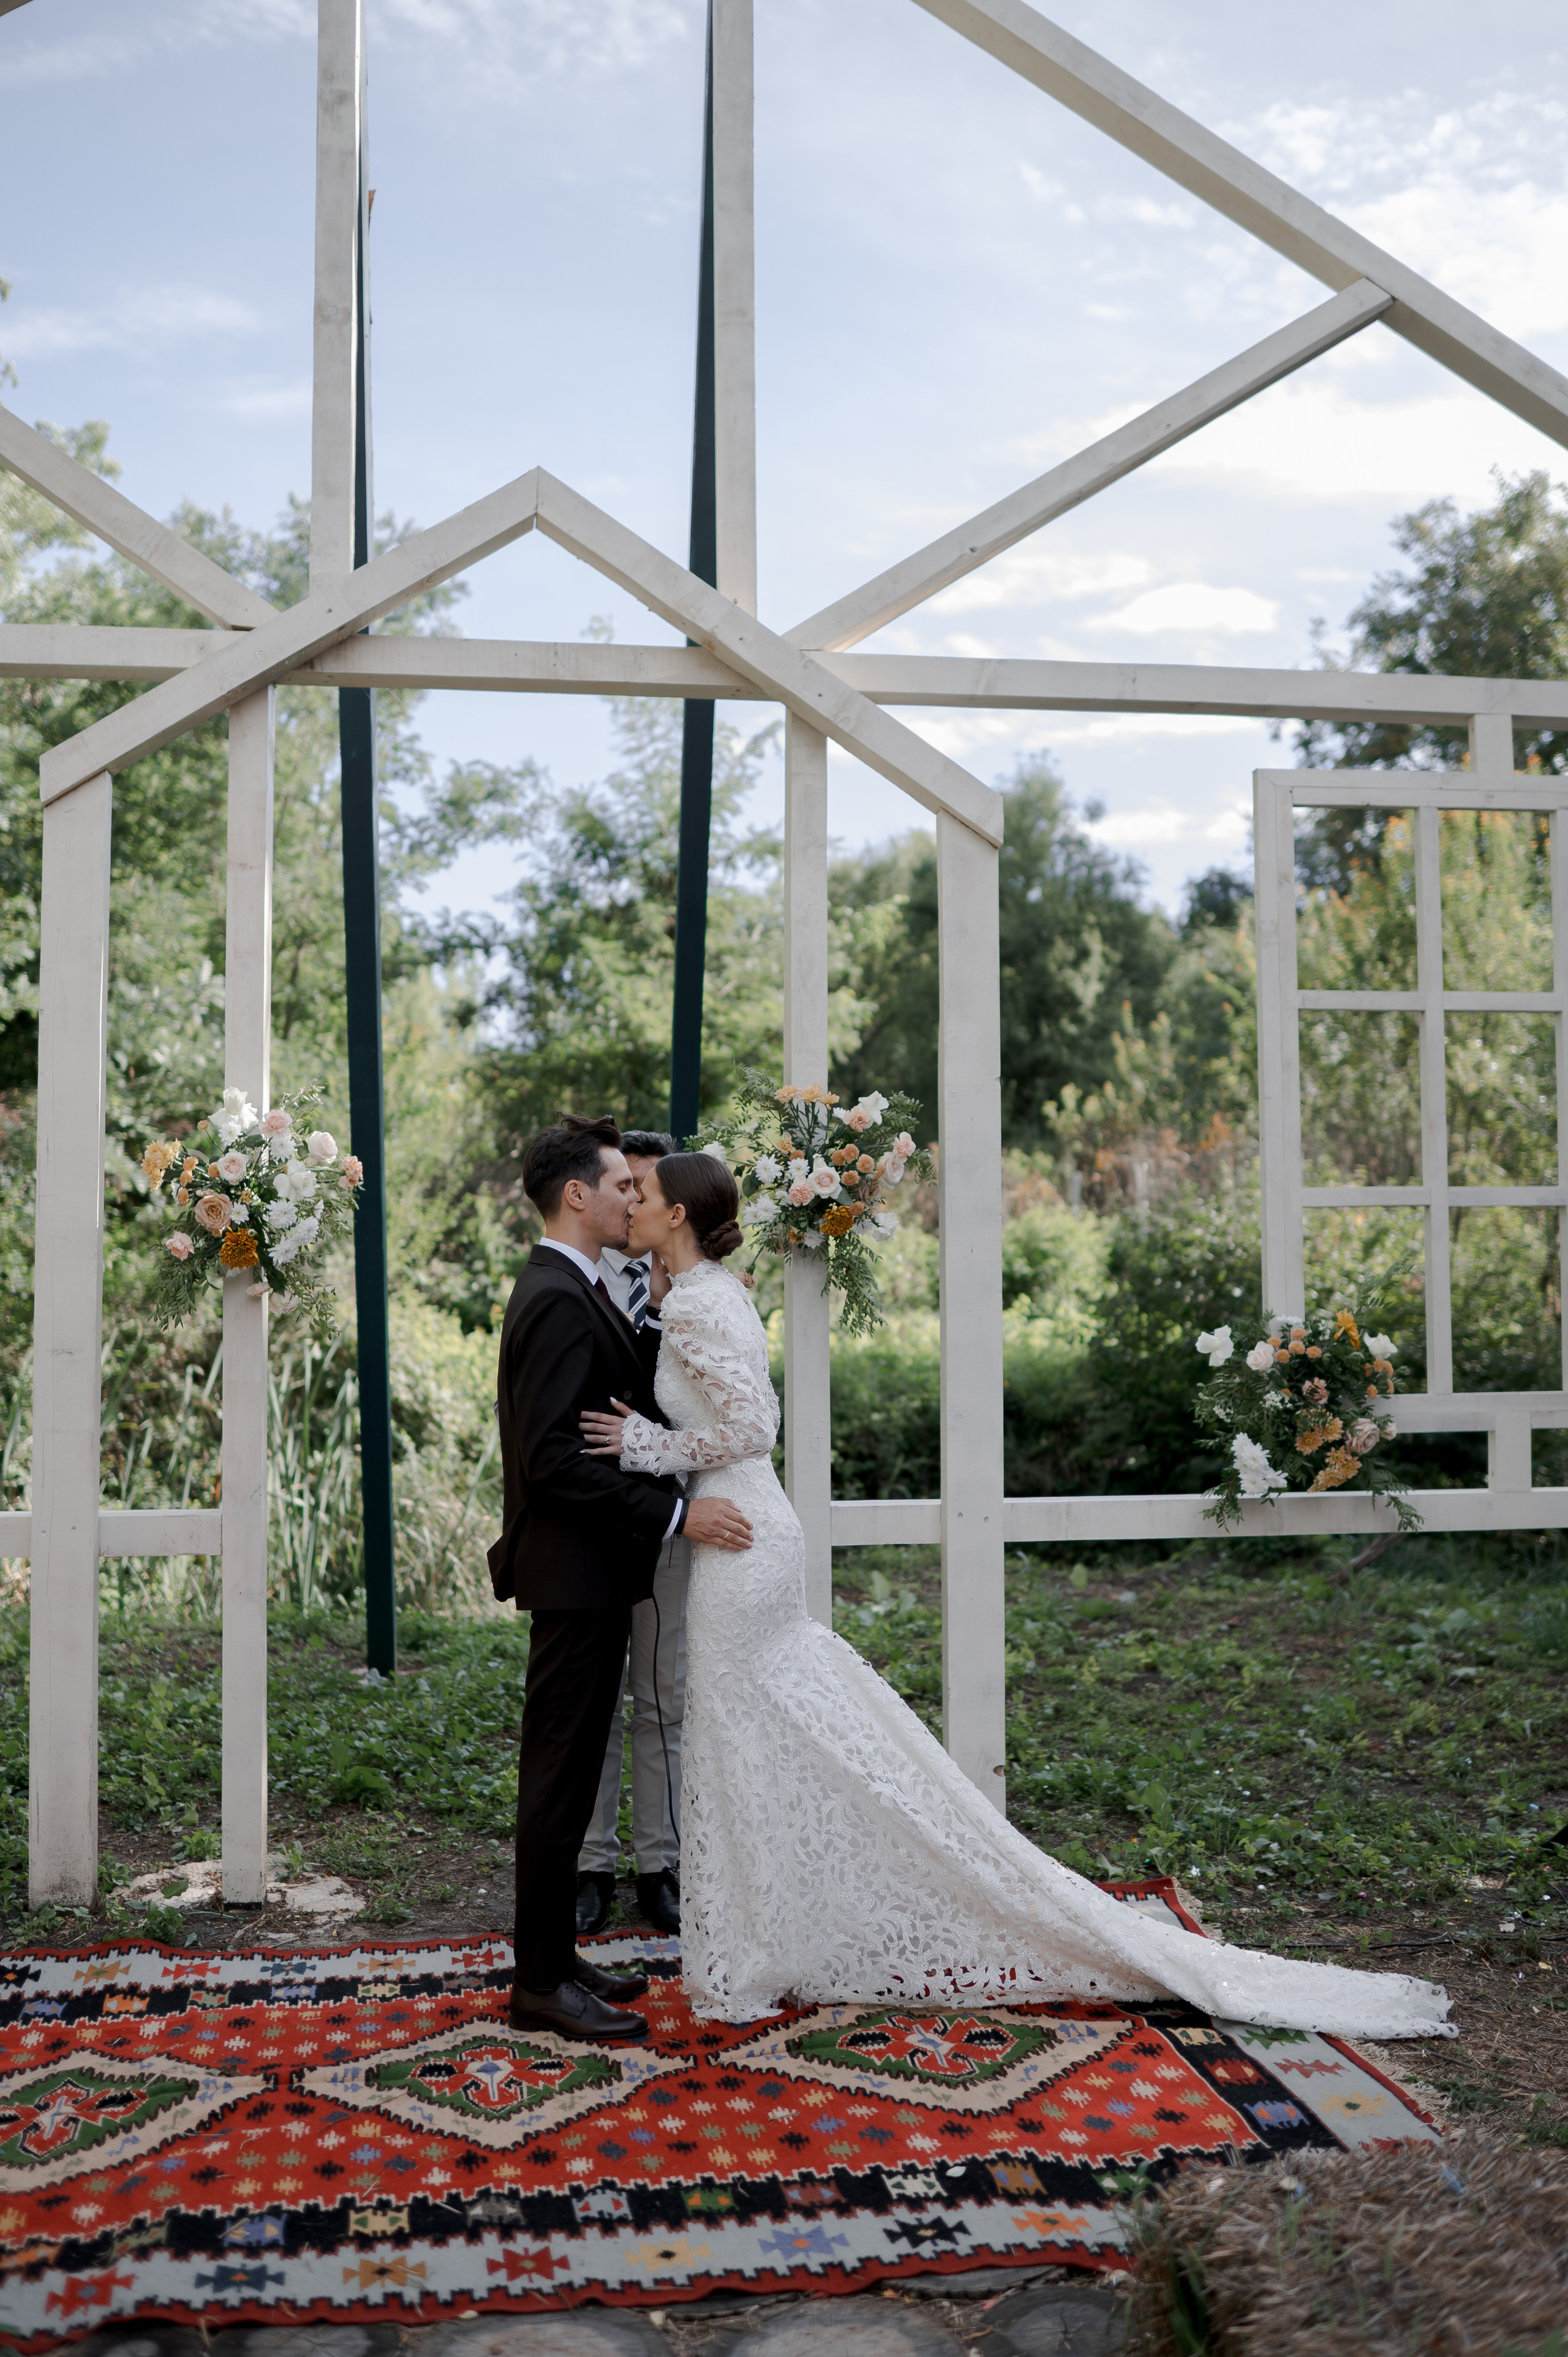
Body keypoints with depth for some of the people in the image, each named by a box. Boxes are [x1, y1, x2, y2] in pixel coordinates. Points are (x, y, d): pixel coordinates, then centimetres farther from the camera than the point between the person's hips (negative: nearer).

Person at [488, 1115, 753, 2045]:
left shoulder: (571, 1292, 15)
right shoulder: (560, 1302, -19)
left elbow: (629, 1382, 9)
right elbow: (554, 1461, -24)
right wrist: (678, 1514, -23)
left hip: (589, 1573, 11)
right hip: (578, 1574, -11)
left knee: (564, 1773, 16)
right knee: (562, 1778, -1)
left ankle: (554, 1958, 27)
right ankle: (542, 1984, 10)